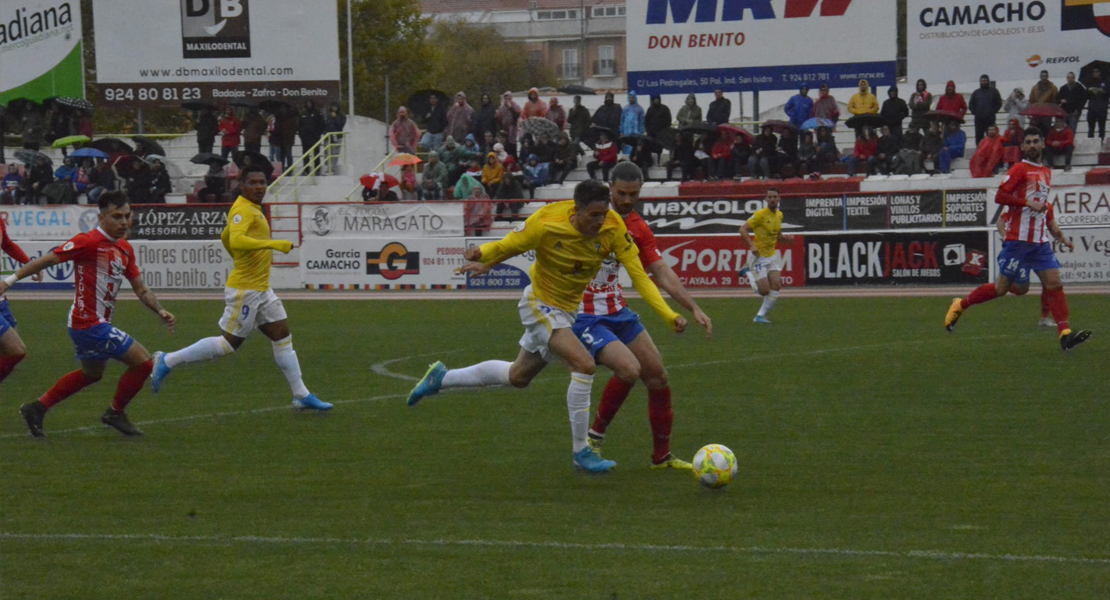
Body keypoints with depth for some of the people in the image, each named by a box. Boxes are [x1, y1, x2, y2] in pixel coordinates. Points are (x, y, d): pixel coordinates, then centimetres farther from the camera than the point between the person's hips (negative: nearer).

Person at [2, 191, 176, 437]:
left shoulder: (125, 249, 8)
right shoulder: (89, 242, -18)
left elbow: (141, 290, 14)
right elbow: (48, 259, -15)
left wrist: (160, 311, -2)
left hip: (94, 323, 10)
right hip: (90, 323, -10)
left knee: (92, 374, 27)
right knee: (143, 362, -8)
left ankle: (37, 408, 32)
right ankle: (116, 412, 10)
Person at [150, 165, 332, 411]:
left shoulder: (253, 209, 15)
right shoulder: (242, 210, -16)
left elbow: (225, 237, 28)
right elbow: (235, 240, -34)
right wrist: (273, 244, -38)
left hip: (261, 289, 10)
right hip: (244, 289, -10)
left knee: (283, 337, 8)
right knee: (228, 344, -5)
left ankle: (302, 396, 11)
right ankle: (168, 361, 4)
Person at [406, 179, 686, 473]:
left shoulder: (613, 228, -19)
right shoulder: (545, 225, -27)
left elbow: (638, 275, -17)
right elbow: (506, 246, -13)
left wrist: (669, 315, -25)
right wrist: (481, 255, -35)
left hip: (567, 311, 6)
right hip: (540, 305, -6)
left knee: (518, 376, 21)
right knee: (584, 364, -24)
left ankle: (441, 378, 41)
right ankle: (581, 452, -12)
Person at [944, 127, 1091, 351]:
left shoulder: (1046, 172, 17)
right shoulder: (1020, 169, -7)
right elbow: (1000, 196, -16)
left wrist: (1052, 223, 18)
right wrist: (1028, 203, -20)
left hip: (1040, 241, 6)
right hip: (1018, 239, -6)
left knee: (1054, 284, -6)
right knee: (1001, 288, -1)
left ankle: (1065, 334, -11)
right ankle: (960, 305, 18)